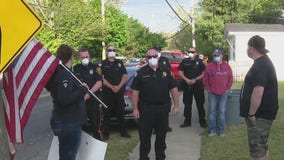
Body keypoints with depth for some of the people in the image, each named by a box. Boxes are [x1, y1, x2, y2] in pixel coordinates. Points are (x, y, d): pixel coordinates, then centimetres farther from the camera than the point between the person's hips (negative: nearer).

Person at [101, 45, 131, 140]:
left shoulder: (120, 63, 12)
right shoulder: (103, 64, 3)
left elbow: (125, 76, 6)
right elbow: (101, 78, -5)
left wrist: (119, 86, -9)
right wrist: (112, 87, -15)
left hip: (120, 91, 2)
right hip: (107, 92, -2)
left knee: (120, 112, 7)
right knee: (107, 113, -1)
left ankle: (124, 132, 15)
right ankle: (106, 134, 5)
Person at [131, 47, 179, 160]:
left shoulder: (165, 72, 6)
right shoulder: (141, 72, -1)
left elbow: (174, 88, 7)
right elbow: (135, 91, -2)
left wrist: (176, 105, 2)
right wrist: (135, 109, -7)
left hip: (163, 109, 2)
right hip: (146, 109, -2)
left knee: (161, 135, 13)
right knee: (144, 135, 4)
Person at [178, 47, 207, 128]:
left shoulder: (199, 61, 2)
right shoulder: (184, 61, 7)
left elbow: (203, 73, -1)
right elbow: (180, 71, 6)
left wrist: (195, 80, -13)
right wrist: (186, 79, -10)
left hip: (198, 86, -2)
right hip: (187, 86, 2)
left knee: (200, 104, 2)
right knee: (187, 104, 8)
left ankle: (202, 121, 12)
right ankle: (187, 121, 17)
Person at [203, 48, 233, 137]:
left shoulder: (227, 66, 4)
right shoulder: (209, 66, -1)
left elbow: (230, 79, 9)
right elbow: (205, 79, 3)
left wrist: (227, 89, 3)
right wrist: (208, 89, -1)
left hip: (223, 94, 1)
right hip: (212, 94, -1)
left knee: (222, 112, 5)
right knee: (212, 112, 3)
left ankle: (221, 130, 13)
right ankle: (212, 130, 11)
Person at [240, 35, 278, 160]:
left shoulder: (260, 66, -22)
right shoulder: (264, 62, 12)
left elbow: (258, 93, -30)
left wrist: (251, 114, -21)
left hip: (260, 115, -10)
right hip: (263, 113, 10)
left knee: (257, 149, -4)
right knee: (262, 146, 20)